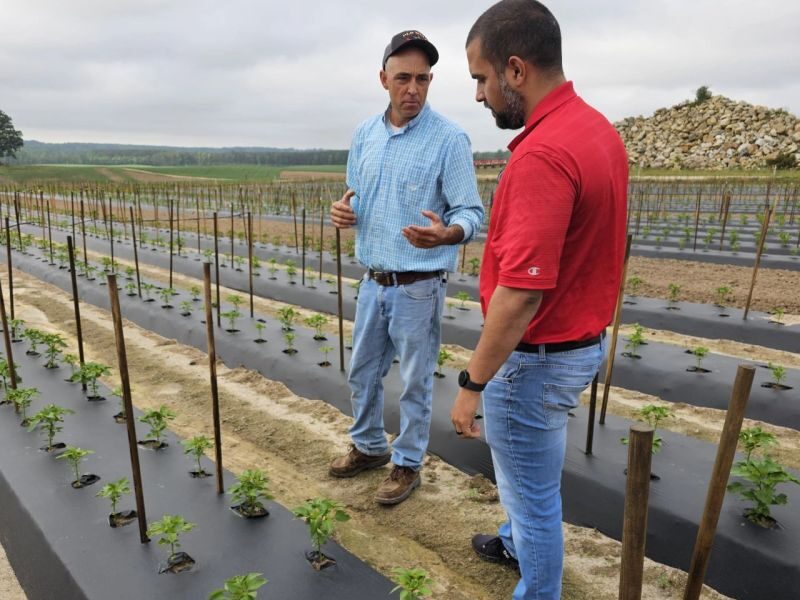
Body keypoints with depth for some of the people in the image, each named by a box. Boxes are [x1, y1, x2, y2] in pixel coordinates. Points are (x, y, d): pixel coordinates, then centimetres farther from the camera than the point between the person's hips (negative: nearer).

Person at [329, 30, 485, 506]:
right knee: (363, 372, 19)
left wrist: (447, 234, -37)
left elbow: (472, 213, -15)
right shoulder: (364, 135, 6)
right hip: (373, 282, 6)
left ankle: (408, 464, 29)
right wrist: (345, 209, -6)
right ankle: (369, 446, 41)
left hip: (419, 287, -6)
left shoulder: (450, 139, -13)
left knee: (415, 382, 9)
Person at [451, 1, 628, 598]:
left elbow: (521, 292, -30)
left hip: (536, 355, -10)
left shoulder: (541, 154, -28)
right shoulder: (600, 129, 4)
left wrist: (472, 382, -20)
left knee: (532, 489, 12)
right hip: (581, 338, 10)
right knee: (528, 469, 31)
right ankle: (521, 542, 55)